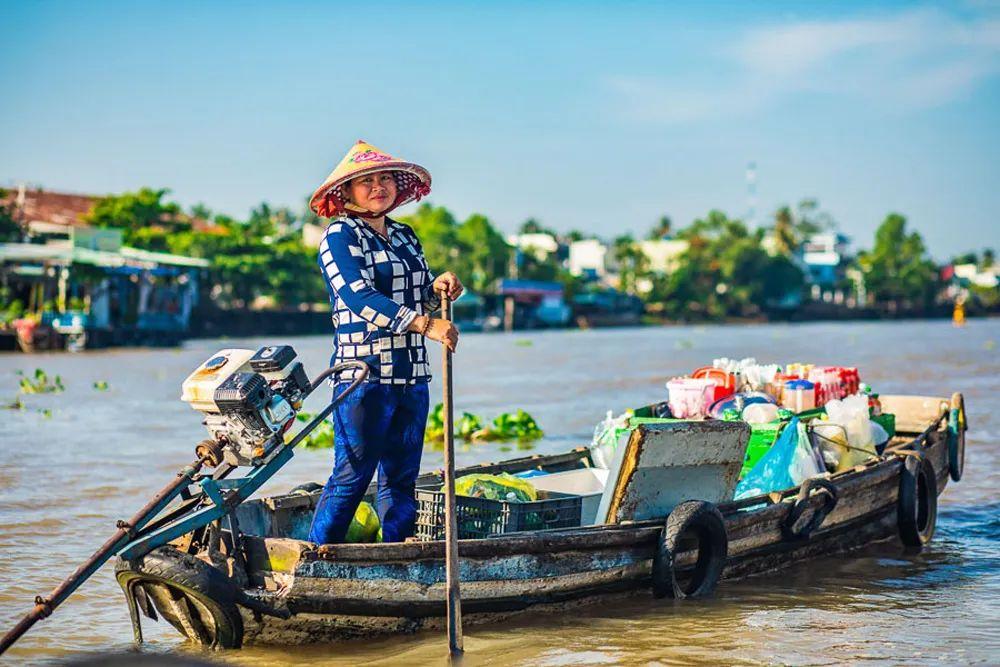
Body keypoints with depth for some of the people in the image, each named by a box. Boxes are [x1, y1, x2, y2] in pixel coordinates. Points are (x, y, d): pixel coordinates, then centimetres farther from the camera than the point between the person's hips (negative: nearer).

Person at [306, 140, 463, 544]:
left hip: (412, 375, 7)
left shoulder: (405, 237, 17)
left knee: (402, 478, 9)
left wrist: (438, 288, -1)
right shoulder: (339, 236, -4)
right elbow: (359, 297, -18)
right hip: (364, 373, -7)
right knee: (352, 475, -7)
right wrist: (425, 324, -26)